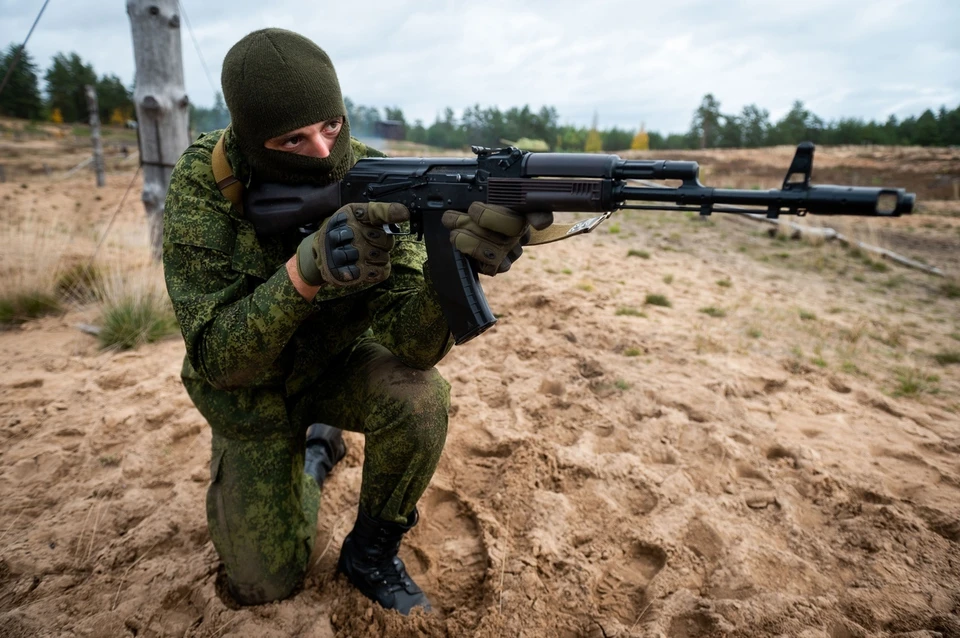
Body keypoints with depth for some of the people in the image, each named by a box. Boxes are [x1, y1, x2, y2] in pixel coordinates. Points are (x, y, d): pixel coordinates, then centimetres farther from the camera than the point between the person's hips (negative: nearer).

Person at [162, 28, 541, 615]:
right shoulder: (203, 183, -25)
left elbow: (413, 344, -32)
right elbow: (216, 360, -30)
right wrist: (307, 269, -47)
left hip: (337, 366, 1)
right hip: (251, 395, 0)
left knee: (420, 397, -33)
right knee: (267, 582, 4)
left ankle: (371, 551, -3)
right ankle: (315, 452, 33)